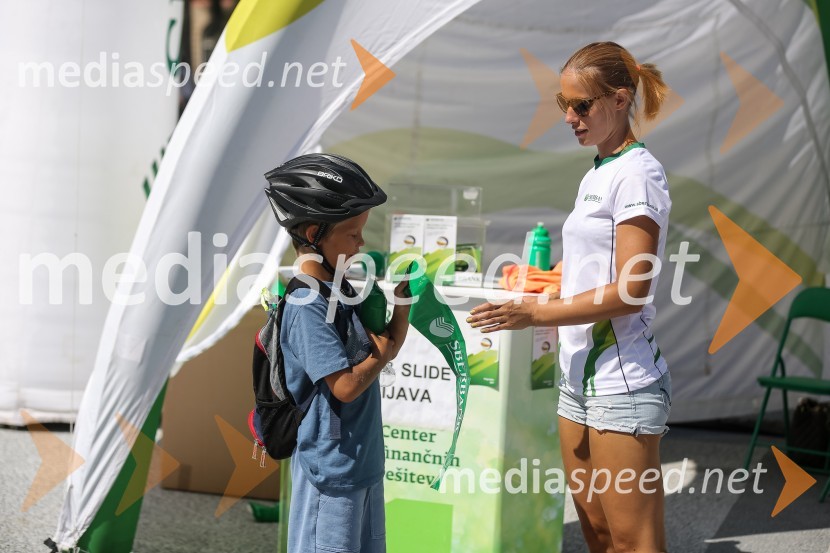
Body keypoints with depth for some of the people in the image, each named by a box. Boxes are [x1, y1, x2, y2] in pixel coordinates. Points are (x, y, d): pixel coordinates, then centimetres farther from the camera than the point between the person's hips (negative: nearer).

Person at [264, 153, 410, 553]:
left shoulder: (344, 290, 7)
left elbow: (389, 343, 14)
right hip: (331, 465, -9)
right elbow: (345, 385, -23)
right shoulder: (306, 307, -21)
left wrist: (402, 304, 0)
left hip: (363, 457, 9)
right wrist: (382, 355, -8)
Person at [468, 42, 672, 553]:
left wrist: (537, 314, -19)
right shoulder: (595, 176, 15)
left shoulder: (637, 172, -11)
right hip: (581, 376, 9)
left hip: (622, 380, -9)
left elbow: (630, 291, -18)